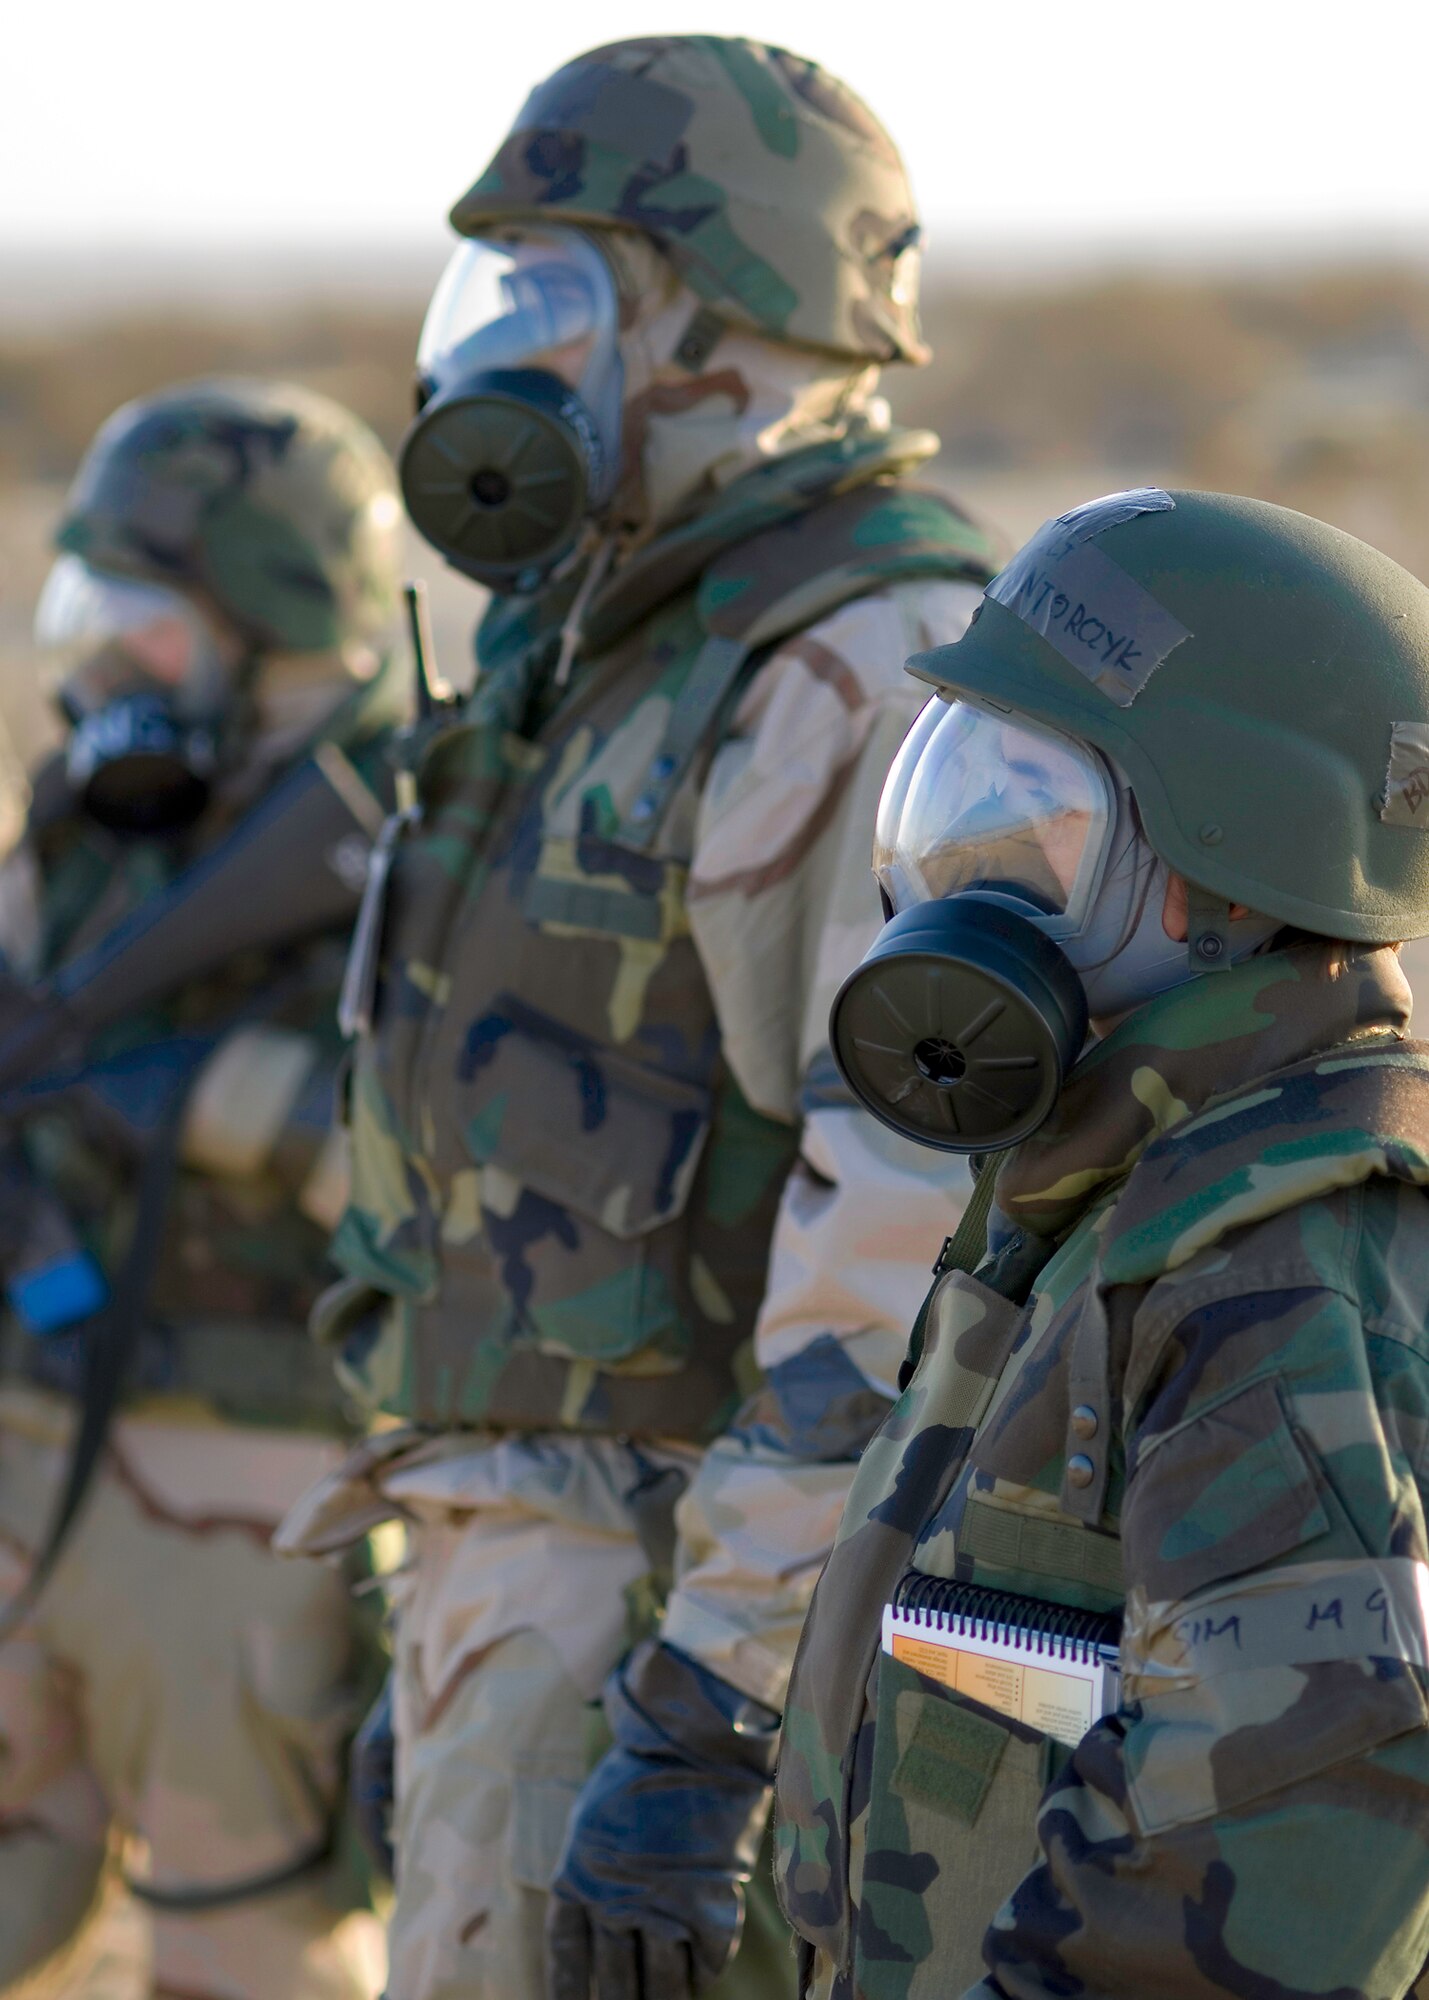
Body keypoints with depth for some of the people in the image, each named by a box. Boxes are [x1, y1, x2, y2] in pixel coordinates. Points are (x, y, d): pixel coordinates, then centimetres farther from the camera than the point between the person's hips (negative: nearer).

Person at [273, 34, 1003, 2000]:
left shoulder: (879, 679, -17)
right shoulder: (613, 660, 16)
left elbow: (910, 1246, -24)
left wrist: (698, 1733, -27)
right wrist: (455, 1631, 22)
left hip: (719, 1597, -10)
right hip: (546, 1555, 10)